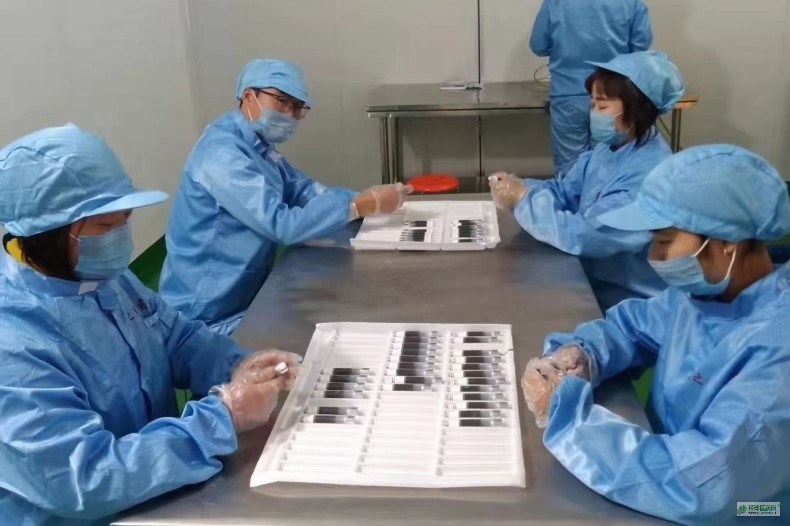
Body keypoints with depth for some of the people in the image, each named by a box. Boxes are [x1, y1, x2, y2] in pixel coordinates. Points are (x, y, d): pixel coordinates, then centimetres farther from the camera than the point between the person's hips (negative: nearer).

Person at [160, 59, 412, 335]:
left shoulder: (259, 145, 9)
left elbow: (307, 191, 4)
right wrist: (365, 205, -25)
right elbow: (283, 224, -27)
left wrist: (369, 197, -11)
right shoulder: (222, 153, -23)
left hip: (248, 293, 9)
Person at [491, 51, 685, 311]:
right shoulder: (609, 147, 3)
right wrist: (519, 187, -13)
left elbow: (586, 236, -31)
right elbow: (564, 191, 6)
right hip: (593, 278, 8)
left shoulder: (650, 175, -28)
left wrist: (524, 200, -25)